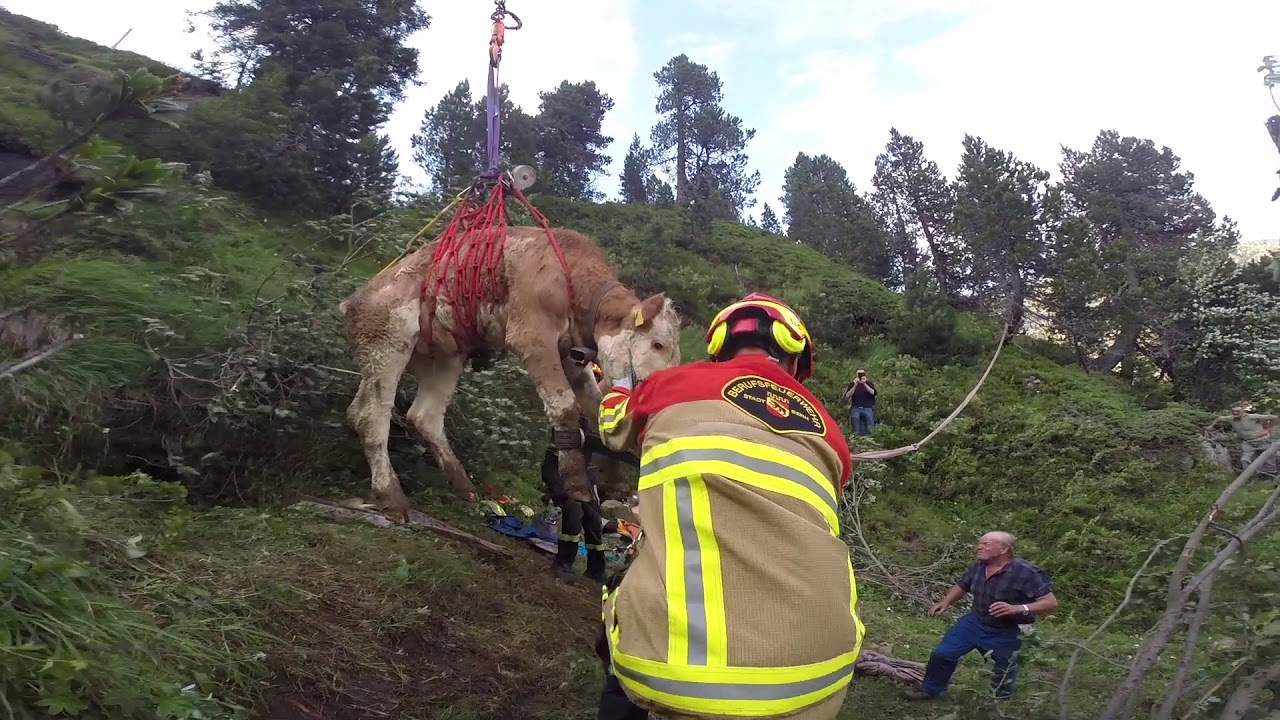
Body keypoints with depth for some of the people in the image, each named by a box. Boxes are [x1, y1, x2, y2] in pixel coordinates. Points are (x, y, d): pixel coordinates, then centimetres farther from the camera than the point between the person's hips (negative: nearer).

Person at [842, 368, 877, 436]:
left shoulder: (869, 384, 11)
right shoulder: (852, 384, 10)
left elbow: (873, 392, -9)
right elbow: (847, 396, -4)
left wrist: (864, 384, -19)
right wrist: (855, 386, -12)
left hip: (868, 409, 0)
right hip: (856, 409, 0)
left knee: (870, 430, -4)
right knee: (857, 431, 0)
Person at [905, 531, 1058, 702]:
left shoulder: (1026, 572, -28)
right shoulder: (978, 566, -10)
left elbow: (1051, 603, -27)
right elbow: (962, 585, 11)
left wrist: (1017, 609, -41)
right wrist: (945, 602, -6)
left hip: (1005, 633, -4)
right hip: (975, 622, 4)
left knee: (1002, 678, 17)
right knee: (942, 653, 3)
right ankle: (930, 689, 27)